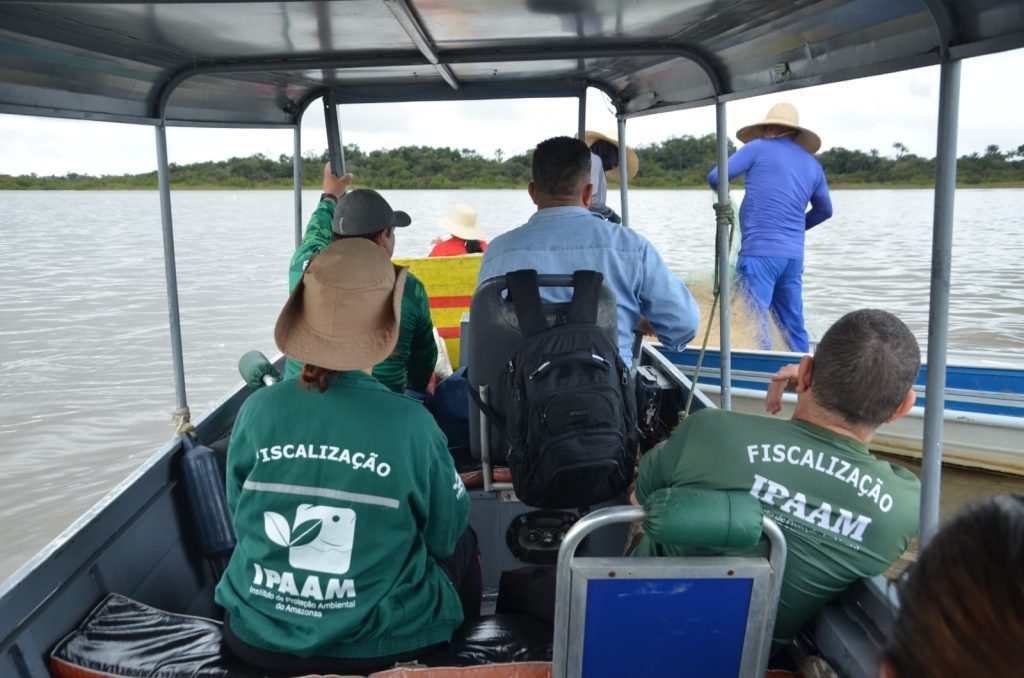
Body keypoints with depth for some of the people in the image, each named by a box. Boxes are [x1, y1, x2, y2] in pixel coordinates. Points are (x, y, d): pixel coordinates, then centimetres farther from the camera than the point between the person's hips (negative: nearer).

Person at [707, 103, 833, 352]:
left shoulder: (759, 148, 2)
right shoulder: (812, 165, 17)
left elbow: (715, 178, -3)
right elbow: (825, 210, 27)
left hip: (760, 251, -6)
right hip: (794, 254, 6)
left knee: (754, 323, -6)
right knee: (793, 326, 12)